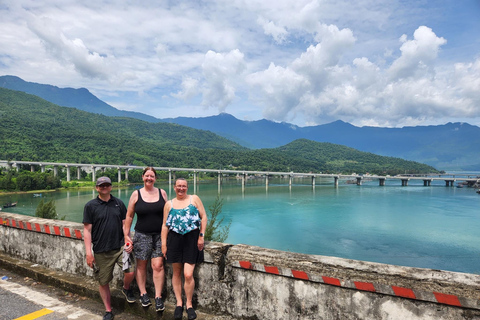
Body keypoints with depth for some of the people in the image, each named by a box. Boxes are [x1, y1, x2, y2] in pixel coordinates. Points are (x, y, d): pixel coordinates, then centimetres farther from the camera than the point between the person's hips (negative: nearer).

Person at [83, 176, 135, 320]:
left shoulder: (119, 203, 7)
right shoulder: (90, 206, 0)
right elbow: (87, 230, -1)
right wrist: (88, 253, -6)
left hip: (120, 246, 1)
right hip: (101, 251, -1)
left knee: (130, 272, -15)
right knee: (103, 282, 9)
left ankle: (126, 289, 19)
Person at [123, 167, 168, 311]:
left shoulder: (162, 193, 4)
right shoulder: (136, 194, 0)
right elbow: (129, 216, 4)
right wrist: (126, 235, 2)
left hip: (159, 235, 0)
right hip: (142, 235, 0)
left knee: (158, 265, -4)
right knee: (141, 265, 7)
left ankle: (158, 297, 7)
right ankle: (143, 294, 25)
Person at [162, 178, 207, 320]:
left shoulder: (194, 199, 4)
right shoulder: (169, 204, 9)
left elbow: (203, 217, 1)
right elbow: (165, 225, 9)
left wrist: (201, 236, -6)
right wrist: (163, 244, 4)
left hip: (191, 239, -2)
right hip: (174, 239, 2)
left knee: (188, 275, -6)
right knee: (176, 273, 11)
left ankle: (189, 304, 15)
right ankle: (179, 303, 27)